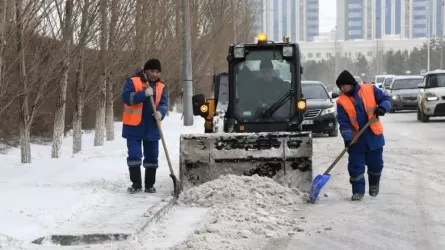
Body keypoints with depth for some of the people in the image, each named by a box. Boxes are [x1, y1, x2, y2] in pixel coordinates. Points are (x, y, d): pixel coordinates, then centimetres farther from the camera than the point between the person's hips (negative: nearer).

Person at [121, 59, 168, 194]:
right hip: (134, 127, -4)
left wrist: (160, 112, -23)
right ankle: (136, 184, 5)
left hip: (152, 128, 4)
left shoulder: (161, 87, 8)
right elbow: (126, 98, -16)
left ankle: (150, 185, 18)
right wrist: (144, 94, -27)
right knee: (134, 156, -4)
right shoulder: (133, 82, -4)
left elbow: (163, 103, 0)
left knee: (152, 157, 8)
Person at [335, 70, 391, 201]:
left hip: (374, 136, 0)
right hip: (356, 139, 0)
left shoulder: (370, 89, -3)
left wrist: (382, 107, -19)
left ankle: (374, 185, 35)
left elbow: (386, 99, 3)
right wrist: (347, 138, -21)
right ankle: (358, 191, 8)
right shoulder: (342, 101, -4)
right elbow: (343, 122, -8)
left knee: (375, 164, 9)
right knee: (355, 166, -2)